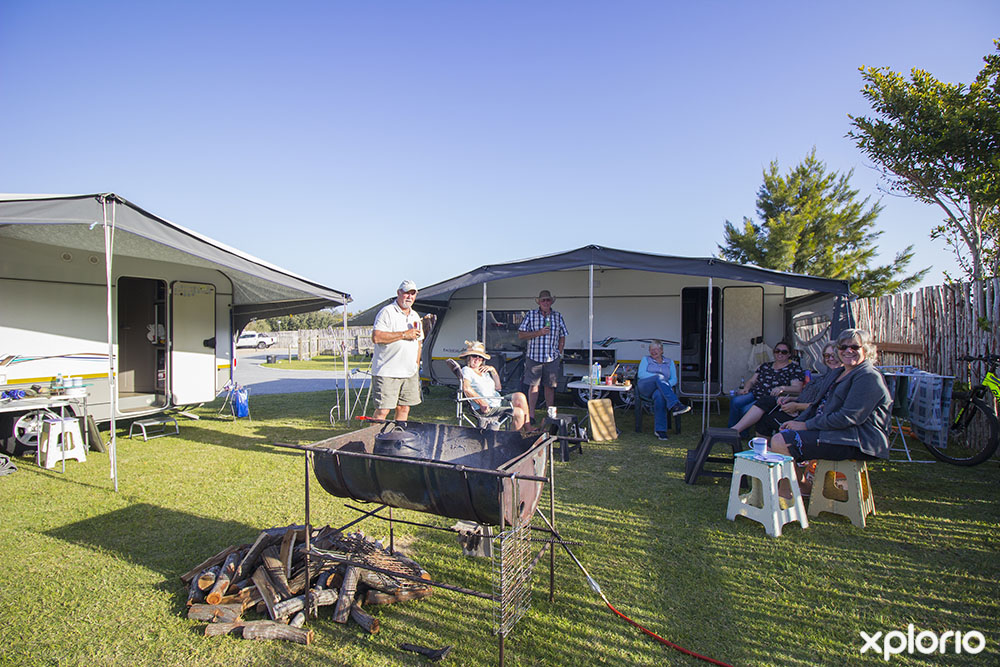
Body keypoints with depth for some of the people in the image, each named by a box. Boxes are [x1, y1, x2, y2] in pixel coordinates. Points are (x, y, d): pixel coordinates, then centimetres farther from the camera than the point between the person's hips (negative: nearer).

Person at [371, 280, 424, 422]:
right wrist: (404, 334, -16)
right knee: (382, 411, -8)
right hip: (387, 372, -7)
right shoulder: (387, 312, -7)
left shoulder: (415, 316, 18)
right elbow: (376, 337, -19)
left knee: (404, 408, 9)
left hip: (410, 373, 7)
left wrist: (417, 365, 18)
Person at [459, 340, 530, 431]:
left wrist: (493, 370, 11)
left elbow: (498, 388, 20)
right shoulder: (466, 370, -1)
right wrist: (482, 403, -24)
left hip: (498, 402, 8)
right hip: (486, 408, -8)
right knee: (519, 413, -19)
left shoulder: (484, 371, 22)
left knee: (519, 396, -14)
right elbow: (467, 389, -21)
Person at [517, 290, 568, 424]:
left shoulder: (558, 316, 10)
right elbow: (521, 335, -2)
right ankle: (531, 415, 5)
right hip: (534, 356, -1)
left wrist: (559, 353, 5)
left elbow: (562, 337, 15)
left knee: (550, 386, 7)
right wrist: (538, 333, -13)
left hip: (552, 358, 2)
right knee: (533, 385, -1)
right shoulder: (531, 315, 4)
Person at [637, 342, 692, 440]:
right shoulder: (646, 359, 19)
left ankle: (660, 430, -42)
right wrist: (658, 377, -11)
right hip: (645, 387, -1)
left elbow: (674, 379, 12)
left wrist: (666, 385, -12)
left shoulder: (669, 362, 23)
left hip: (662, 389, 1)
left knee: (659, 395, -39)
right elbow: (640, 374, 2)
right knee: (660, 377, -34)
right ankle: (675, 405, -52)